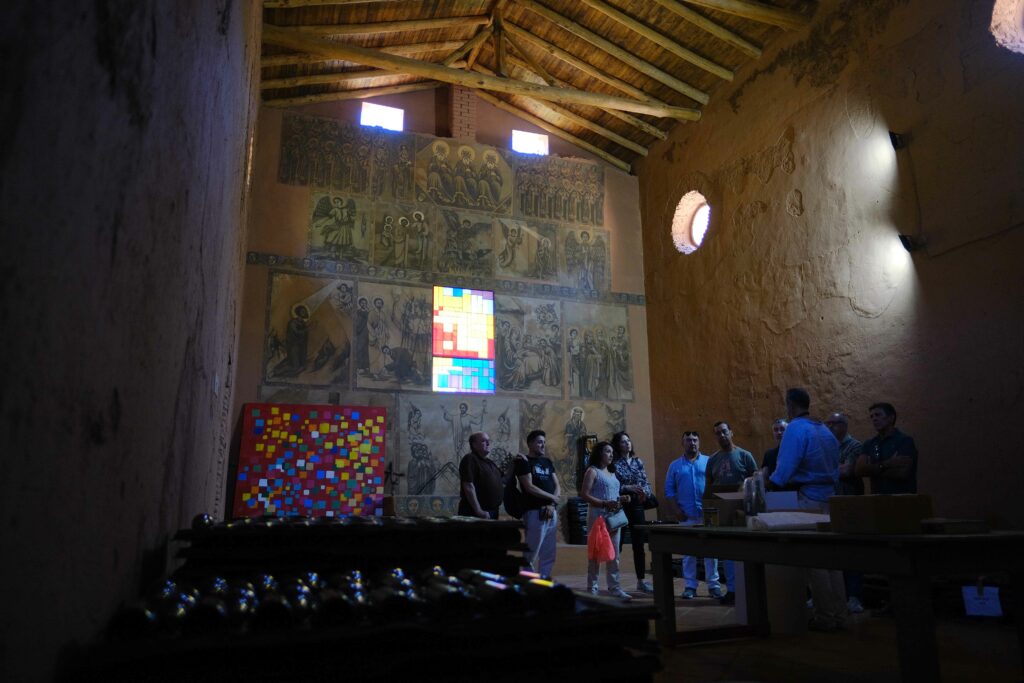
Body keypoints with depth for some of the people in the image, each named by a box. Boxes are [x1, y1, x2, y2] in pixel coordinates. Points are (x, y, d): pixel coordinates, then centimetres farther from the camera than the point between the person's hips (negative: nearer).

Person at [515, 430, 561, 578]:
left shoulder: (548, 462, 18)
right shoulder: (524, 462, -2)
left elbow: (557, 486, 12)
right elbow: (529, 487, -11)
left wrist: (552, 504, -5)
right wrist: (552, 497, -5)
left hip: (552, 512, 7)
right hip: (535, 512, -7)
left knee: (549, 553, 9)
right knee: (532, 551, -7)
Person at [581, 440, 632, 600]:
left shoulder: (612, 473, 17)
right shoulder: (592, 471, -5)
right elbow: (584, 494, -14)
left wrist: (622, 498, 4)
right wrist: (605, 504, -21)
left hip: (614, 517, 7)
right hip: (598, 517, -7)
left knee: (614, 554, 7)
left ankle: (614, 587, 13)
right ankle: (592, 588, 9)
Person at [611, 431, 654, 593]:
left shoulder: (638, 461, 10)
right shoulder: (614, 463, -6)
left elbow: (646, 482, 10)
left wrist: (645, 492, -10)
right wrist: (627, 488, -20)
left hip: (637, 506, 5)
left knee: (639, 543, 7)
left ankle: (641, 581, 16)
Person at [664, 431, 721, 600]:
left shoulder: (708, 462, 6)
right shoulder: (675, 465, 9)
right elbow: (669, 491, 7)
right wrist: (676, 511, -3)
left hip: (708, 514, -1)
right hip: (686, 516, 1)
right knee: (688, 552, 5)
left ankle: (713, 585, 11)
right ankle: (689, 586, 12)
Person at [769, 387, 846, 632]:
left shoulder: (795, 429, -10)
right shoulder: (825, 430, 14)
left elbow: (784, 470, -17)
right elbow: (835, 469, 18)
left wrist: (765, 486, -6)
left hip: (810, 500, -8)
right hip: (829, 497, 8)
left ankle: (825, 618, 4)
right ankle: (839, 616, 17)